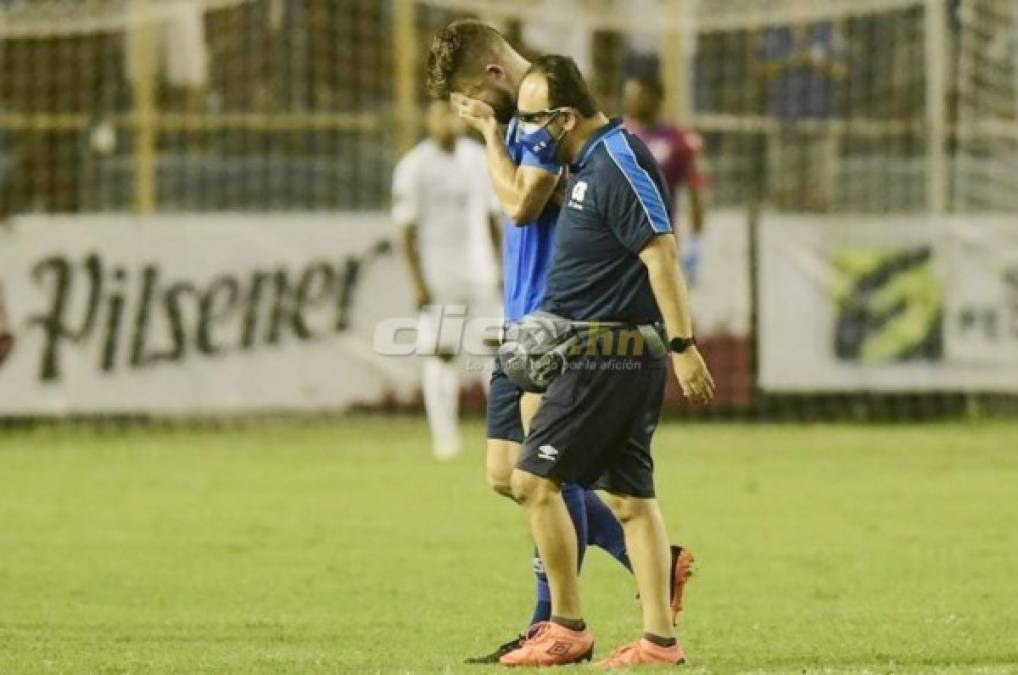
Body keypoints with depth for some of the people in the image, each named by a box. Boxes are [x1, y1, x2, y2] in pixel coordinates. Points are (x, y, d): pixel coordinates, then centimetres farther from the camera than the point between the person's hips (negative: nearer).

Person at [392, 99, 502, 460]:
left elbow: (492, 217, 14)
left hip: (478, 274, 4)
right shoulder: (414, 168, -7)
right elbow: (408, 230, -7)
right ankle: (444, 435, 4)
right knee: (441, 354, -2)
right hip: (437, 277, -4)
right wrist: (418, 282, -12)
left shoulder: (478, 159, 8)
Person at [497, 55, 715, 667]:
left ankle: (568, 628, -2)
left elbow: (662, 255, -21)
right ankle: (660, 639, 7)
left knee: (534, 479, -6)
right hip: (631, 355, 10)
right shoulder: (592, 163, 15)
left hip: (609, 356, -10)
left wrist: (684, 347, -24)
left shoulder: (617, 163, -16)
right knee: (630, 496, 8)